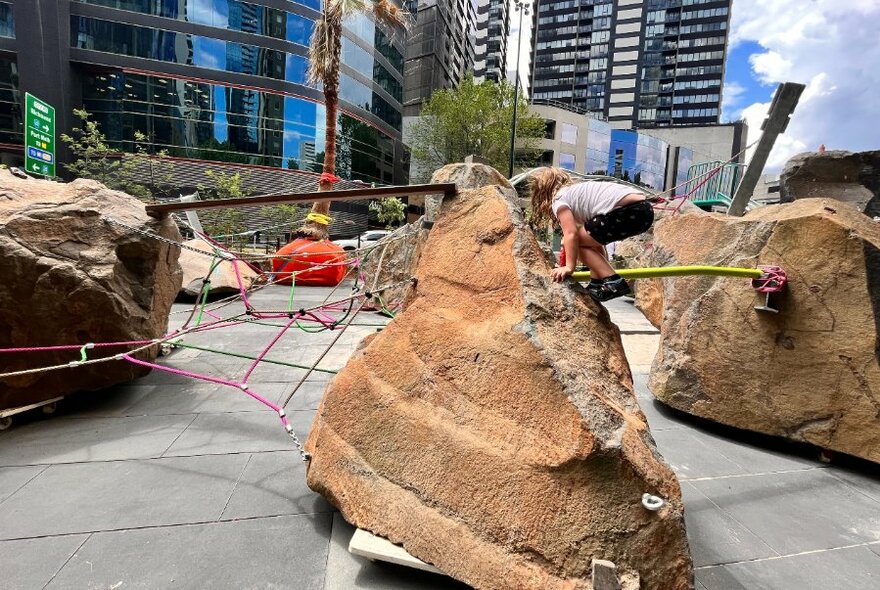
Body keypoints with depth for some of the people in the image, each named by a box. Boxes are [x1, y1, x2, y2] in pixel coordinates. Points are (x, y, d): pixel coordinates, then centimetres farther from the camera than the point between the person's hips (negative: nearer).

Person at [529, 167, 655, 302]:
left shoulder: (559, 199, 7)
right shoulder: (577, 190, 33)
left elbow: (571, 233, -5)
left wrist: (569, 267, -2)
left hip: (628, 211, -9)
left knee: (579, 241, 5)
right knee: (591, 240, 26)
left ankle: (614, 283, -2)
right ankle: (597, 285, 23)